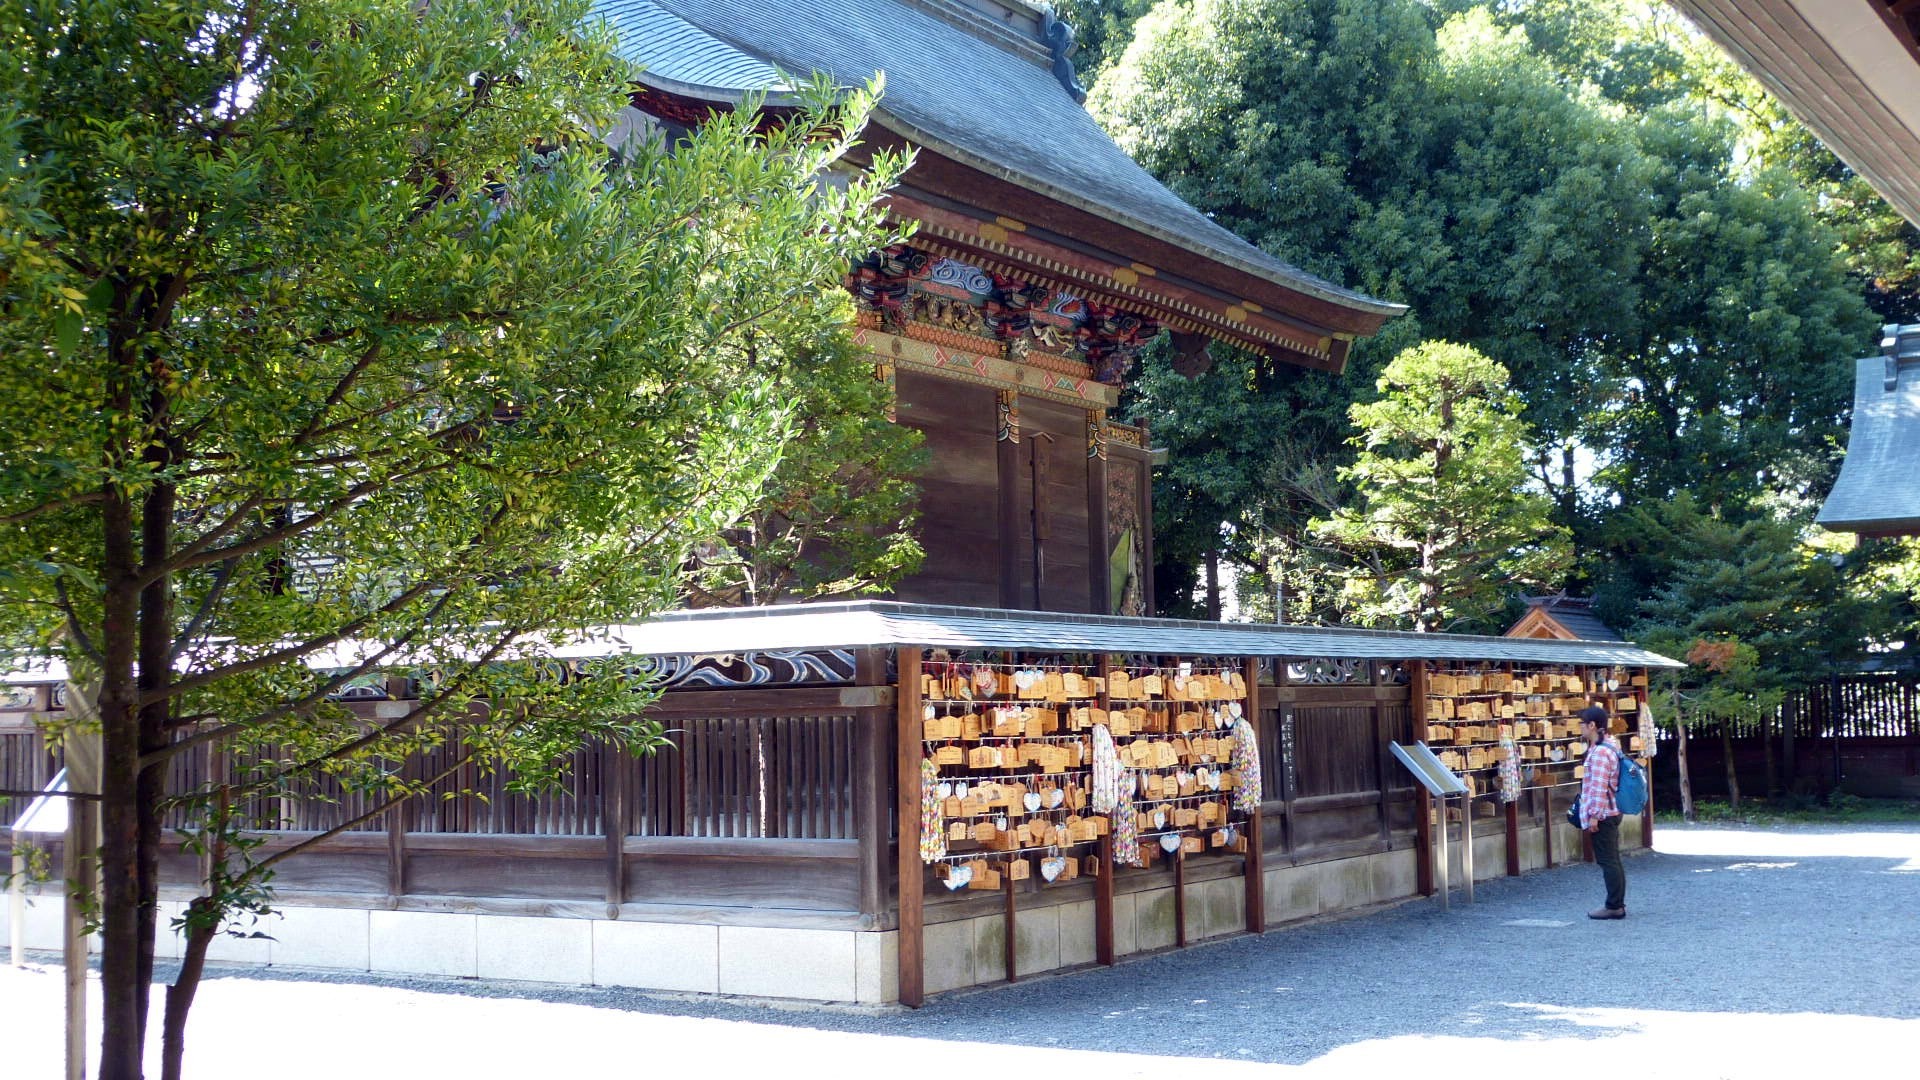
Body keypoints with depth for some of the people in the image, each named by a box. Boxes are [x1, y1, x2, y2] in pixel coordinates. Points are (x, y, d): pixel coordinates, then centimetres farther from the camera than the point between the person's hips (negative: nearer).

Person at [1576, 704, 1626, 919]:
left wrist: (1594, 815, -20)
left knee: (1608, 861, -5)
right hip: (1611, 812, 10)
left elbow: (1599, 787, -22)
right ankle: (1617, 905, 19)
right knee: (1612, 860, 14)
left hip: (1602, 814, -10)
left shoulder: (1600, 752, -18)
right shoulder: (1608, 747, 15)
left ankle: (1614, 906, -2)